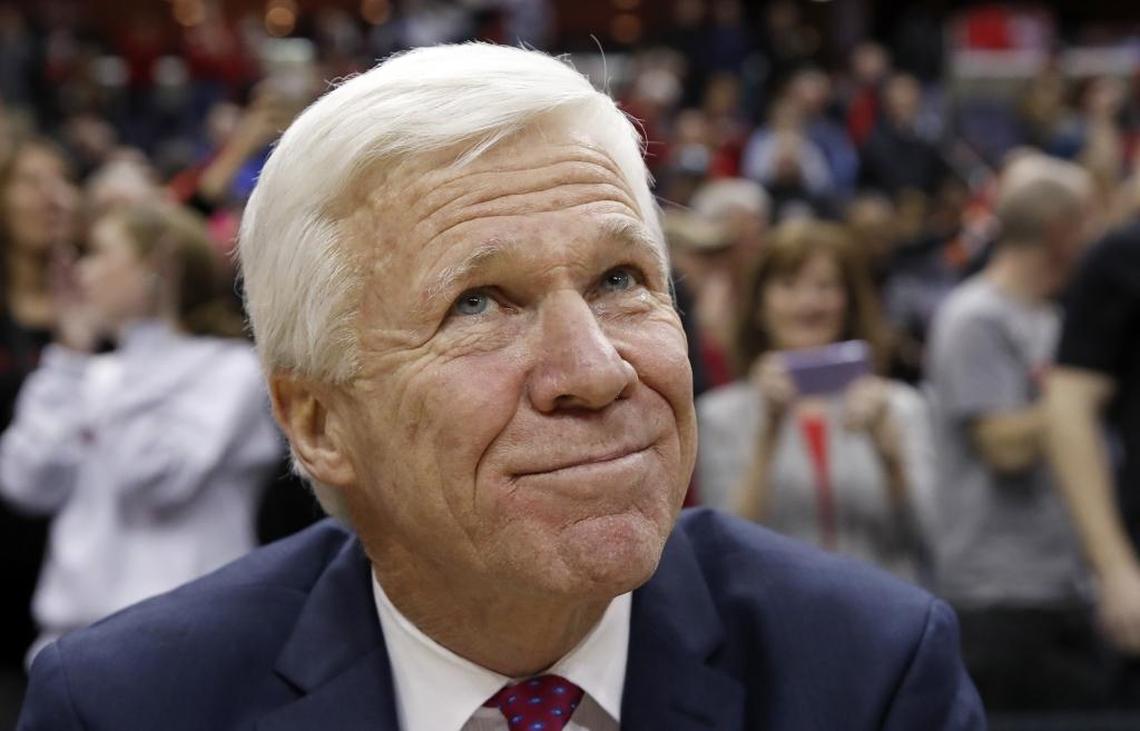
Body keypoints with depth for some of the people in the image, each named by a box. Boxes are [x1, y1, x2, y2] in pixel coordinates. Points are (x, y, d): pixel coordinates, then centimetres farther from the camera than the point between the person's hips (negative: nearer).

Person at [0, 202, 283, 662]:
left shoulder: (232, 368, -2)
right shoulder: (99, 377, 17)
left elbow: (159, 476, -17)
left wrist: (143, 331, -12)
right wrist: (71, 354, 6)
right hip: (73, 626, 6)